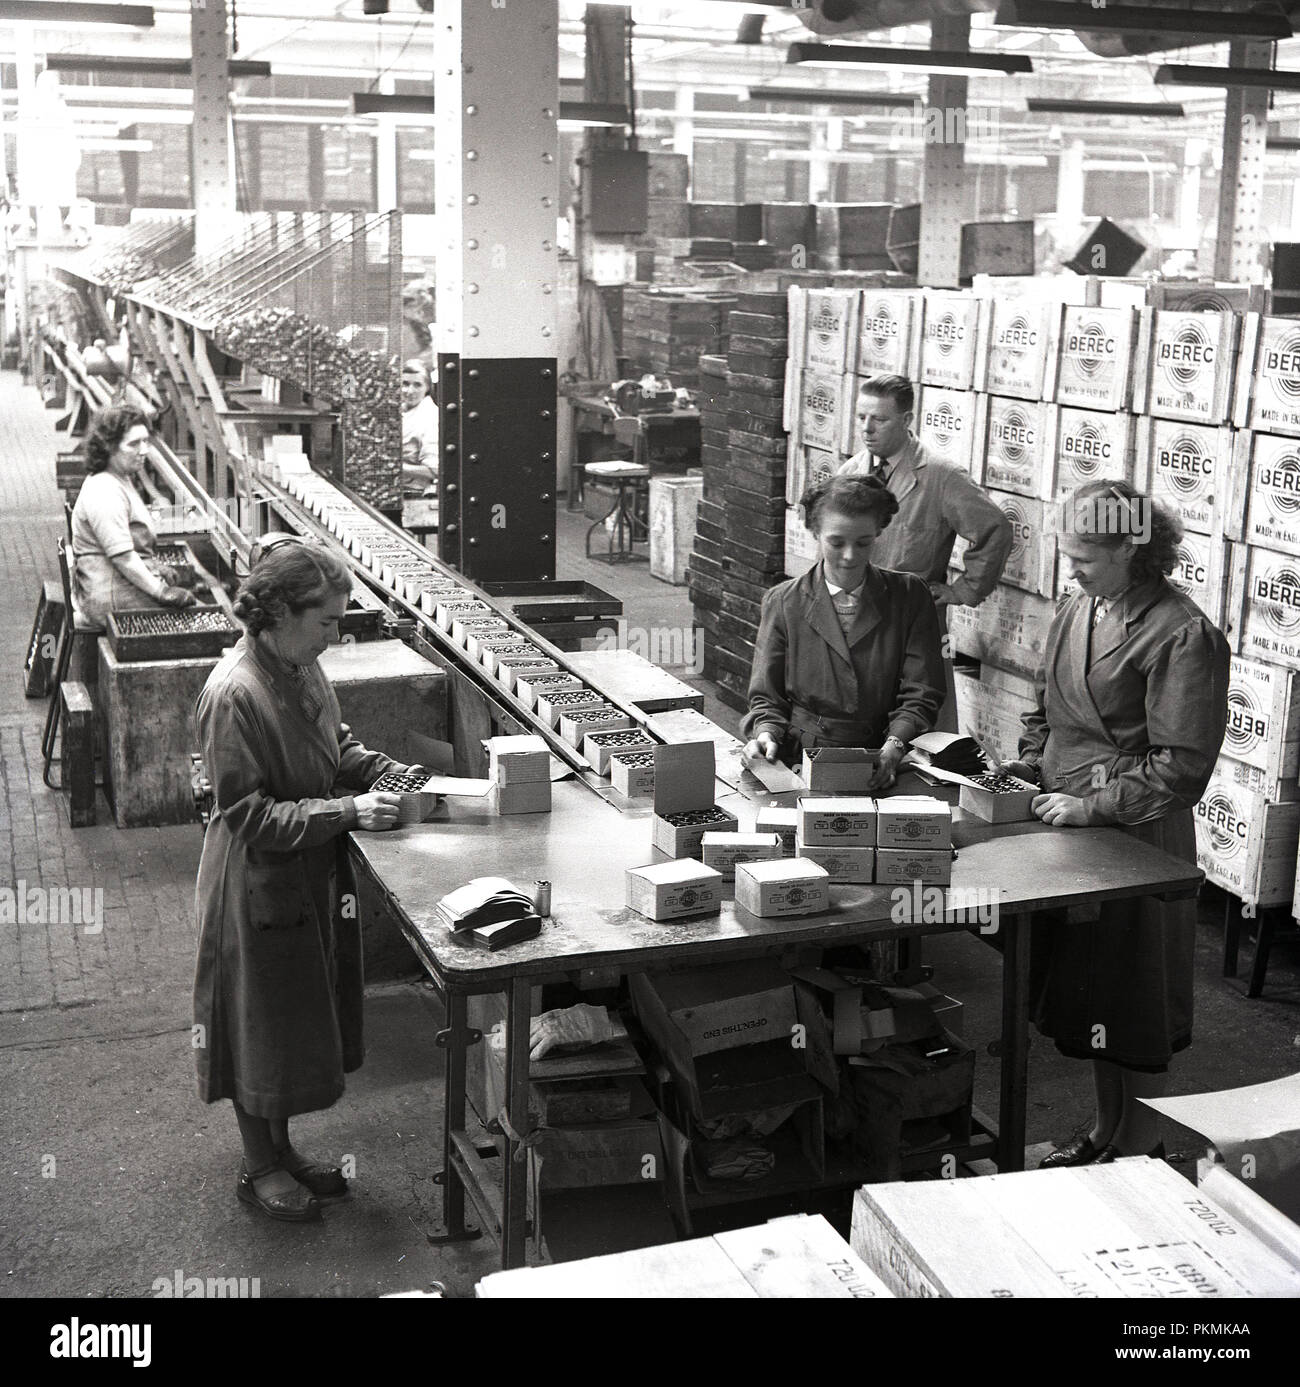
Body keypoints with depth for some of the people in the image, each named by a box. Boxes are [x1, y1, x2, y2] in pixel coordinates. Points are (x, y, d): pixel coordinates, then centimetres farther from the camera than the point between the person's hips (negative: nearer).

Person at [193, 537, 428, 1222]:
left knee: (303, 1018, 19)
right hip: (261, 888, -8)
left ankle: (280, 1147, 37)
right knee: (262, 1025, 8)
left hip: (312, 878, 8)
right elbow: (249, 815, -25)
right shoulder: (235, 694, -26)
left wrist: (377, 768, -1)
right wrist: (346, 812, -27)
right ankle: (260, 1169, 27)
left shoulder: (301, 667, 0)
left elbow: (333, 743, 17)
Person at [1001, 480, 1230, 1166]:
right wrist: (1028, 763, 4)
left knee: (1133, 1001, 5)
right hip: (1070, 825, 7)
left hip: (1138, 835, -7)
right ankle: (1105, 1129, 35)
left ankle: (1140, 1150, 23)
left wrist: (1093, 806, -19)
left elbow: (1180, 768, -18)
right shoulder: (1076, 610, 6)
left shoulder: (1182, 635, -17)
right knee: (1085, 988, 17)